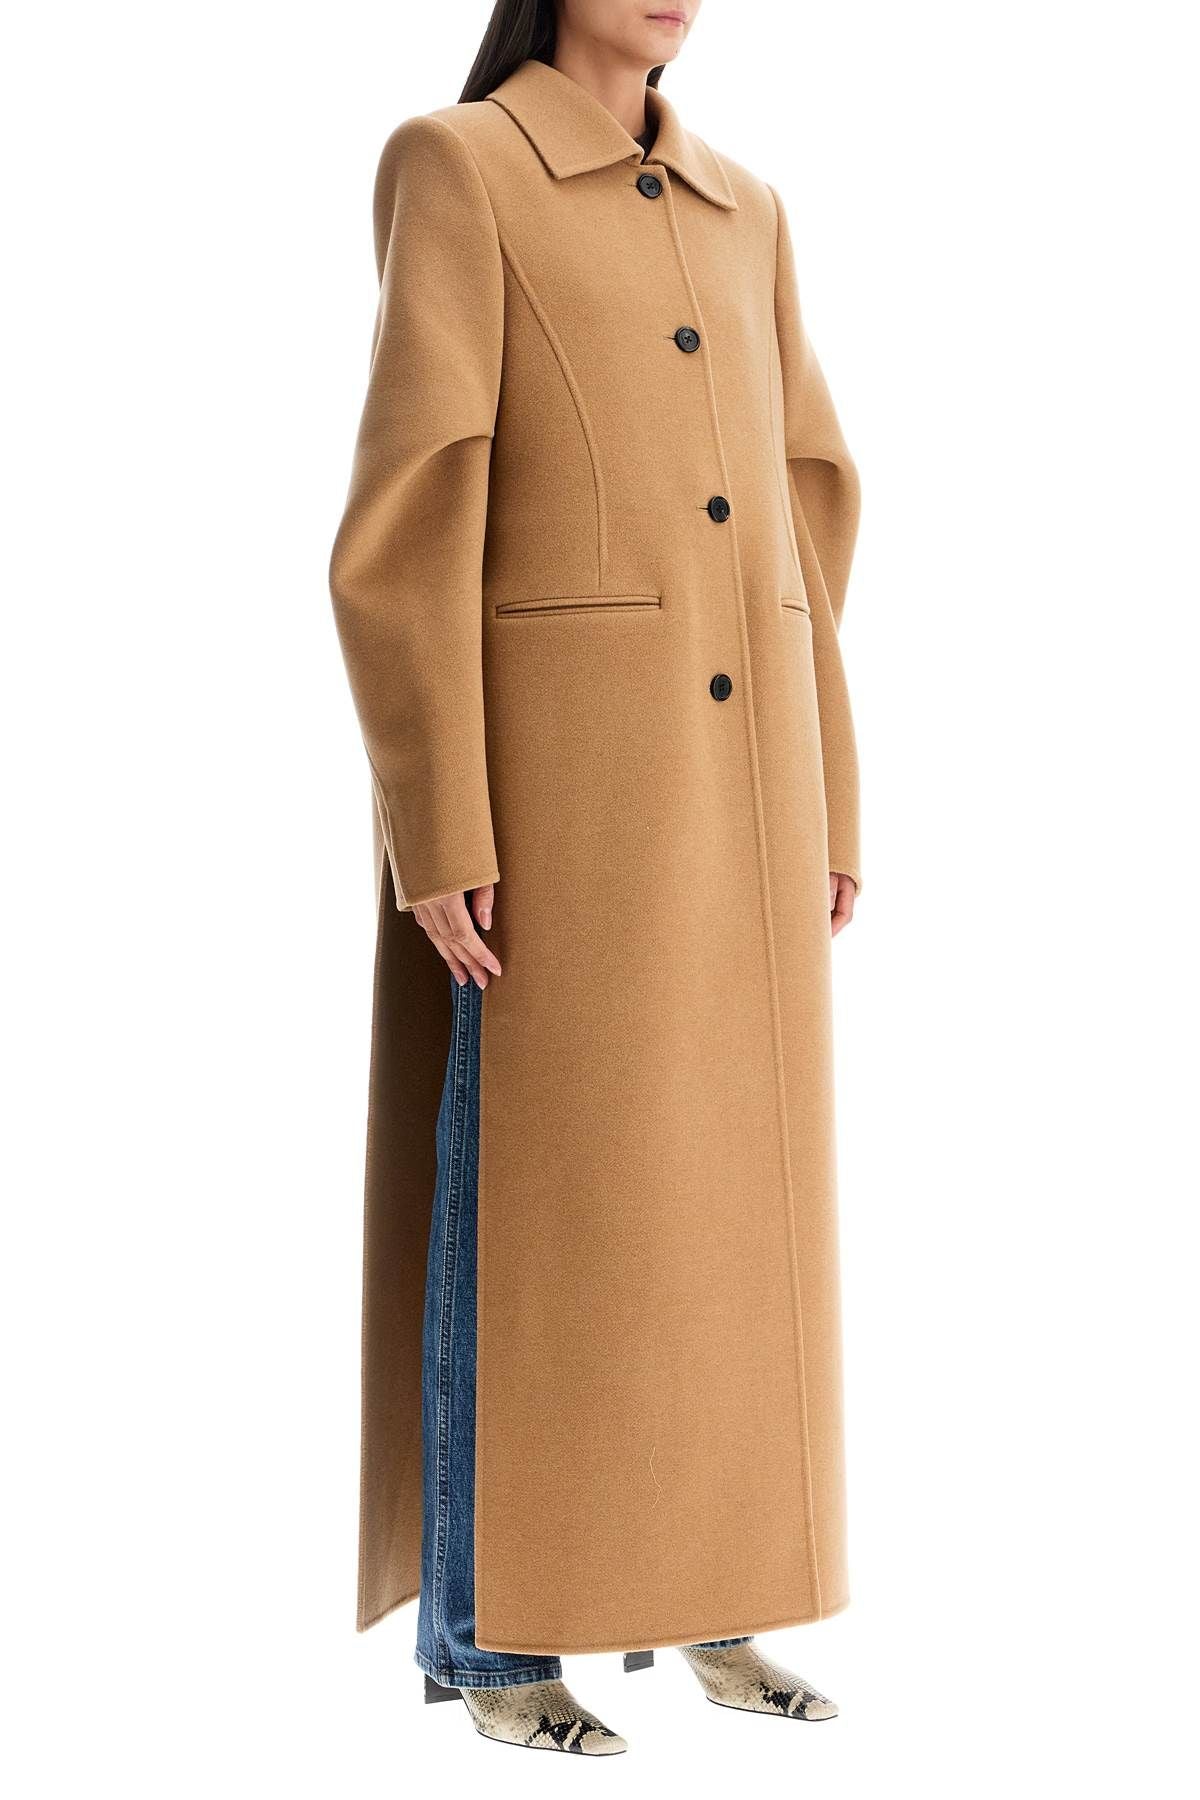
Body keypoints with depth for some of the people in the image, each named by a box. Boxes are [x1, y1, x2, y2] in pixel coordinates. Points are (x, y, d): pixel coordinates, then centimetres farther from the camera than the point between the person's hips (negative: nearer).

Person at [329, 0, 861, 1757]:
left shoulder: (746, 218, 17)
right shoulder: (454, 171, -4)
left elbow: (794, 528, 16)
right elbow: (411, 528, -11)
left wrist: (822, 806, 12)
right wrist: (438, 836, -16)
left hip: (733, 770, 7)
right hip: (563, 765, -7)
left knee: (723, 1185, 9)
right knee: (537, 1198, -2)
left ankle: (695, 1584, 22)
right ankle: (486, 1628, 12)